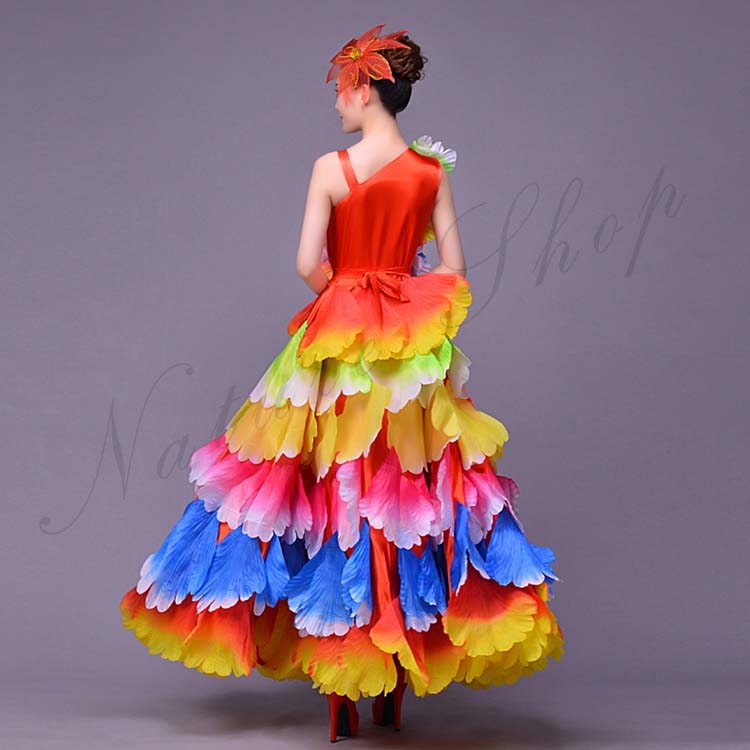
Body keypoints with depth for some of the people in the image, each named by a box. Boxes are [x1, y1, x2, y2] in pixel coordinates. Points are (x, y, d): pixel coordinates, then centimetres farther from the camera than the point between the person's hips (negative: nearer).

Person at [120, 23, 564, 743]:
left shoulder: (332, 168, -8)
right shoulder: (432, 168, 3)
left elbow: (308, 264, -12)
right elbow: (453, 267, 1)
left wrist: (345, 298, 6)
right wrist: (401, 302, 12)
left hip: (338, 343, -3)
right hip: (414, 349, 3)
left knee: (336, 493, 4)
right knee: (407, 490, 8)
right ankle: (394, 690, 14)